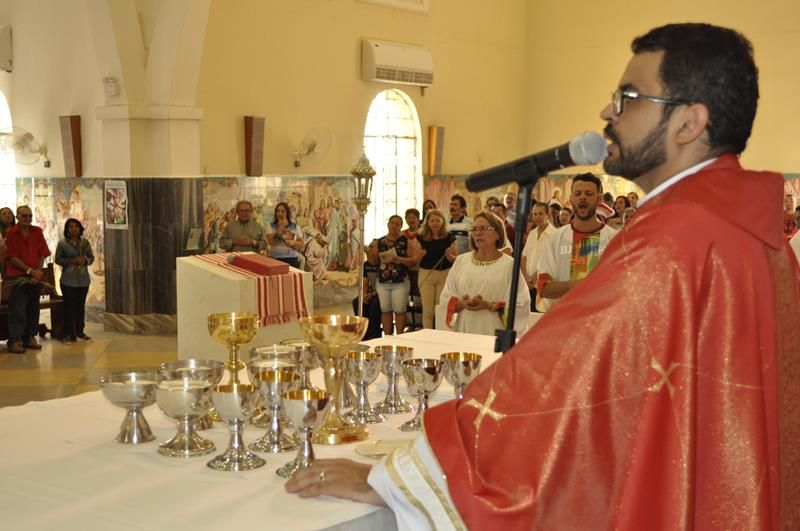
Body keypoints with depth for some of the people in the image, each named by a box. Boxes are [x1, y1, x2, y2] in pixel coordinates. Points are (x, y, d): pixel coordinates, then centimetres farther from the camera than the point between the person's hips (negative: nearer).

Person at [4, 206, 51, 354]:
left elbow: (42, 255, 6)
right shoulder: (11, 234, -4)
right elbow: (12, 258, -8)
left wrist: (38, 272, -7)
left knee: (33, 309, 9)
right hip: (17, 277, -4)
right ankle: (14, 341, -3)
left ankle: (29, 338, 18)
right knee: (17, 310, -5)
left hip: (36, 278, 4)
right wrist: (30, 271, -11)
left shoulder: (37, 232, 7)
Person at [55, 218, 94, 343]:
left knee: (81, 306, 8)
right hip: (68, 280, -3)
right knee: (69, 306, -3)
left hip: (83, 279, 3)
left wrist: (85, 260, -10)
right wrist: (71, 261, -15)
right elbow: (58, 259, -1)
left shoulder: (85, 242, 7)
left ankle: (80, 331, 18)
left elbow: (91, 257, 11)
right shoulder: (62, 243, -2)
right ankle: (69, 334, 1)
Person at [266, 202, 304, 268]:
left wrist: (293, 243, -12)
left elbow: (302, 244, 8)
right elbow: (271, 242, -11)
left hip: (292, 259, 1)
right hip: (275, 259, -1)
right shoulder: (271, 226, 5)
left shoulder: (295, 227, 8)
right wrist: (281, 227, -8)